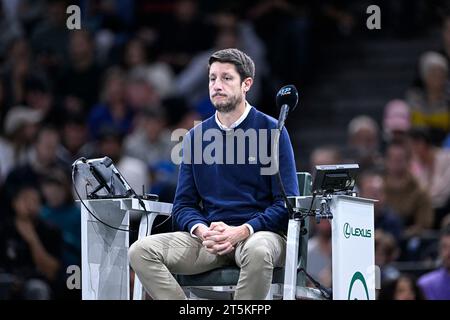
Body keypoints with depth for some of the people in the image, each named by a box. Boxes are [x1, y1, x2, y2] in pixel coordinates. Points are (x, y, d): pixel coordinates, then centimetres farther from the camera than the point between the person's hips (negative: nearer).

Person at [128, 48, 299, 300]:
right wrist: (201, 231, -11)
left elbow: (287, 203, -2)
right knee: (141, 251, -20)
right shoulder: (196, 136, 14)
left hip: (259, 233, -4)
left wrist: (241, 232, -17)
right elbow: (184, 204, 13)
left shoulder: (271, 130, 2)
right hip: (208, 235, 4)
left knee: (257, 252, -41)